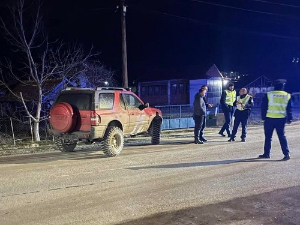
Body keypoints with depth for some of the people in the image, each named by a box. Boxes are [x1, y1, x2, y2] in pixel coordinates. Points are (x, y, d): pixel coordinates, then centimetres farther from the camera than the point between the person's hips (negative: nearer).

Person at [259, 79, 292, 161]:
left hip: (269, 119, -2)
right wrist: (289, 119, 12)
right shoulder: (287, 95, 4)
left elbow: (263, 107, -2)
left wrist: (263, 117, 6)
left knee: (268, 136, 7)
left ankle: (266, 153, 13)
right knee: (282, 136, 9)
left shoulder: (268, 95, -2)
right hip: (281, 119, 2)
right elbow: (289, 109, 7)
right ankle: (286, 153, 2)